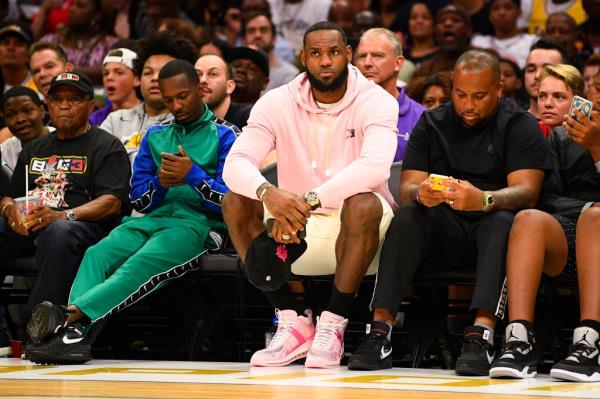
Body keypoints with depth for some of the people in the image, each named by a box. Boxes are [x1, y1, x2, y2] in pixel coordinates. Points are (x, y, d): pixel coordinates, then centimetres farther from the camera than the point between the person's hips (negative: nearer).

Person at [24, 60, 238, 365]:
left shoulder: (224, 136, 6)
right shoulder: (155, 136, 23)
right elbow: (138, 201, 18)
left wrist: (192, 175, -16)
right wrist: (160, 183, -5)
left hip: (198, 225, -5)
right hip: (153, 219, 5)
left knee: (141, 263, -35)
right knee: (98, 254, -26)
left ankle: (72, 313, -52)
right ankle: (75, 332, -46)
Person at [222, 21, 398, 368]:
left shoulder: (376, 102, -12)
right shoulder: (277, 103, -3)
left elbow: (376, 166, -31)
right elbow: (236, 164, -16)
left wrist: (309, 201, -41)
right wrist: (269, 193, -40)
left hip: (356, 230, -4)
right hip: (297, 232, 4)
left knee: (363, 205, -36)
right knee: (236, 203, -19)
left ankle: (333, 325, -24)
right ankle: (293, 322, -18)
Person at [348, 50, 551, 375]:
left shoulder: (519, 126, 0)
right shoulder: (432, 124, 10)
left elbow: (526, 191, -15)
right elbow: (408, 187, 1)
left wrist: (484, 200, -37)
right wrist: (421, 195, -26)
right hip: (444, 233, 3)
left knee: (503, 221, -34)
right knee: (408, 215, -26)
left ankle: (482, 333, -49)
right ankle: (380, 330, -37)